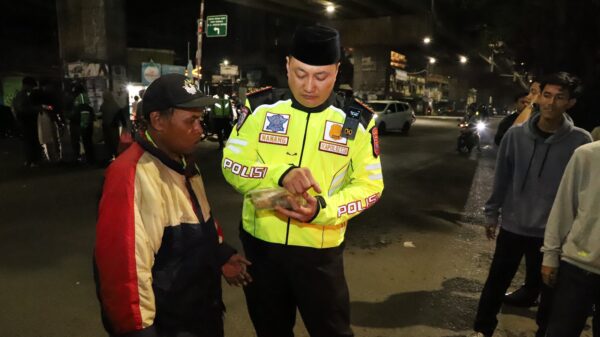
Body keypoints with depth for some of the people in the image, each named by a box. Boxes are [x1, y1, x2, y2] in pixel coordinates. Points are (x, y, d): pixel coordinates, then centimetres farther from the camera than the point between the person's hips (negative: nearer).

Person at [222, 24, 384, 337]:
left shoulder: (357, 121, -6)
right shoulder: (259, 106, -6)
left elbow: (369, 184, -4)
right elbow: (231, 165, -8)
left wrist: (323, 209, -22)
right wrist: (281, 174, -27)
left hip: (321, 250, -1)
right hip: (259, 243, 1)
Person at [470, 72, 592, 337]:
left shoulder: (580, 141, -10)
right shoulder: (516, 134, -6)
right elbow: (501, 178, 2)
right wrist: (492, 214, 5)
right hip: (512, 226, 2)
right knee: (496, 282, 14)